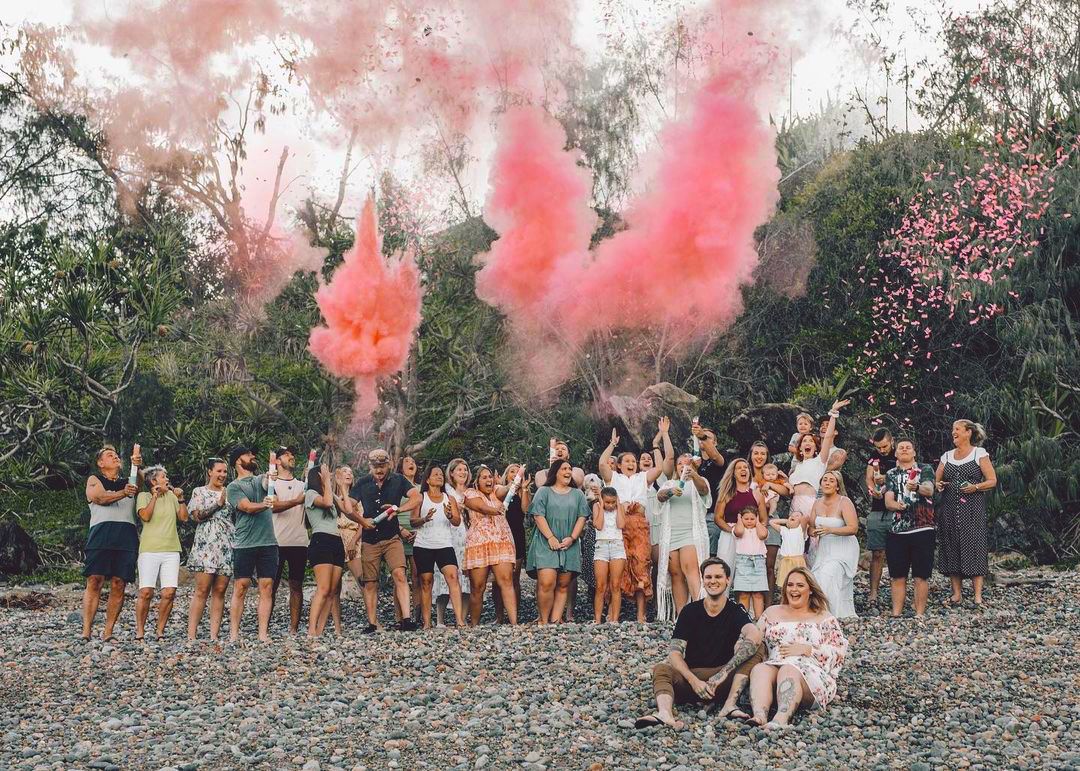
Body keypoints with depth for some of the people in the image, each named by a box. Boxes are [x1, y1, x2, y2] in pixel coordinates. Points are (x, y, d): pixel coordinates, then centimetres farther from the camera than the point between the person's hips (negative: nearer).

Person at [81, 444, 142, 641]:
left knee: (118, 585, -4)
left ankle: (107, 633, -1)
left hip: (127, 536, 2)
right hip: (101, 532, -2)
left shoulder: (128, 482, 23)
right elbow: (100, 497, -5)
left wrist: (137, 466, -22)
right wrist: (123, 493, -23)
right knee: (94, 582, -10)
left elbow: (139, 485, -1)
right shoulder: (94, 480, 16)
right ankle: (86, 631, -11)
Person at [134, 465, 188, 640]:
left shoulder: (171, 496, 17)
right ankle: (139, 631, 2)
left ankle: (160, 631, 5)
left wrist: (180, 499, 2)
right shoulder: (143, 496, 5)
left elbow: (184, 517, 12)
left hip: (171, 550, 4)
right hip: (149, 550, -4)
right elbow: (145, 516, -12)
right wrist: (155, 496, -9)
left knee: (169, 593, -7)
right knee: (146, 592, -10)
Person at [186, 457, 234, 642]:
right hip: (206, 546, -3)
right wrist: (218, 503, -6)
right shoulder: (199, 491, 10)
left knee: (220, 591, -1)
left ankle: (214, 635, 0)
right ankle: (191, 634, -8)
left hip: (227, 548, 3)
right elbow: (195, 514, -4)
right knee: (202, 590, -9)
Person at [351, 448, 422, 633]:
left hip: (392, 538, -2)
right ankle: (372, 623, 9)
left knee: (399, 574, -18)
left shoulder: (398, 481, 4)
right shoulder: (362, 483, 9)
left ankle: (406, 619, -21)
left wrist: (398, 509, -20)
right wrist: (362, 520, -8)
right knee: (370, 583, 3)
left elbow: (417, 498, -6)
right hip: (369, 540, 2)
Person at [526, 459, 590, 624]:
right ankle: (543, 620, -7)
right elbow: (538, 516, -2)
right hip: (546, 544, -3)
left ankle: (555, 620, 1)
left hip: (569, 546, 4)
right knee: (546, 583, -16)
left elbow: (582, 517, 8)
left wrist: (572, 538, -6)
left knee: (563, 585, 0)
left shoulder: (577, 494, 16)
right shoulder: (543, 492, 7)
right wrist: (550, 538, -12)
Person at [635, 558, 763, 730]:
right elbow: (674, 652, -5)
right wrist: (694, 681, -24)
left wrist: (723, 673, -33)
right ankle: (665, 714, -57)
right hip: (691, 676, 1)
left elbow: (754, 636, -23)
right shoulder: (690, 611, 5)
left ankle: (730, 704, -33)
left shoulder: (735, 611, 1)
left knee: (754, 648, -20)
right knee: (661, 669, -26)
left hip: (725, 683, -1)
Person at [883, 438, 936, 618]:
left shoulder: (925, 469, 6)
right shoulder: (891, 474, 13)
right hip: (897, 530, 3)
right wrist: (898, 505, -21)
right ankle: (896, 614, 10)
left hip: (922, 530, -3)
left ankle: (919, 614, 5)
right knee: (897, 576, 4)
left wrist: (917, 487, -36)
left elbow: (929, 490, -14)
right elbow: (888, 502, 3)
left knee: (921, 575, 0)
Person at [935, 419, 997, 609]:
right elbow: (935, 480, 17)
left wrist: (975, 487, -18)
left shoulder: (979, 454, 2)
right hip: (950, 508, 5)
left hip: (972, 509, -4)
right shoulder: (947, 456, 14)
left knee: (973, 546, -9)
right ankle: (957, 594, 9)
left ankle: (978, 596, -8)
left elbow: (992, 481, -1)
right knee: (951, 547, 2)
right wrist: (938, 485, -6)